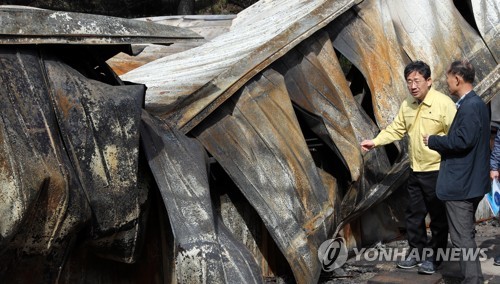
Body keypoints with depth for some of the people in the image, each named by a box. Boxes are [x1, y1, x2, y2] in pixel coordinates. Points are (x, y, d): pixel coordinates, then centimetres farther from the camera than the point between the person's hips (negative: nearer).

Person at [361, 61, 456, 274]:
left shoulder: (444, 103, -17)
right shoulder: (407, 105, 6)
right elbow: (396, 129, 12)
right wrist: (375, 141, 1)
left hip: (437, 170, -7)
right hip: (415, 171, 7)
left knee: (438, 216, 6)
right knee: (414, 214, 15)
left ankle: (434, 257, 17)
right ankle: (416, 252, 29)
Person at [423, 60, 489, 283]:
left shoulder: (470, 106, -19)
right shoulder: (477, 104, 13)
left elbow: (463, 141, -26)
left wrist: (433, 141, -14)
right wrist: (440, 141, 12)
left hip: (461, 184, -11)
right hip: (470, 182, 11)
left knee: (462, 238, -6)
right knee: (466, 235, 20)